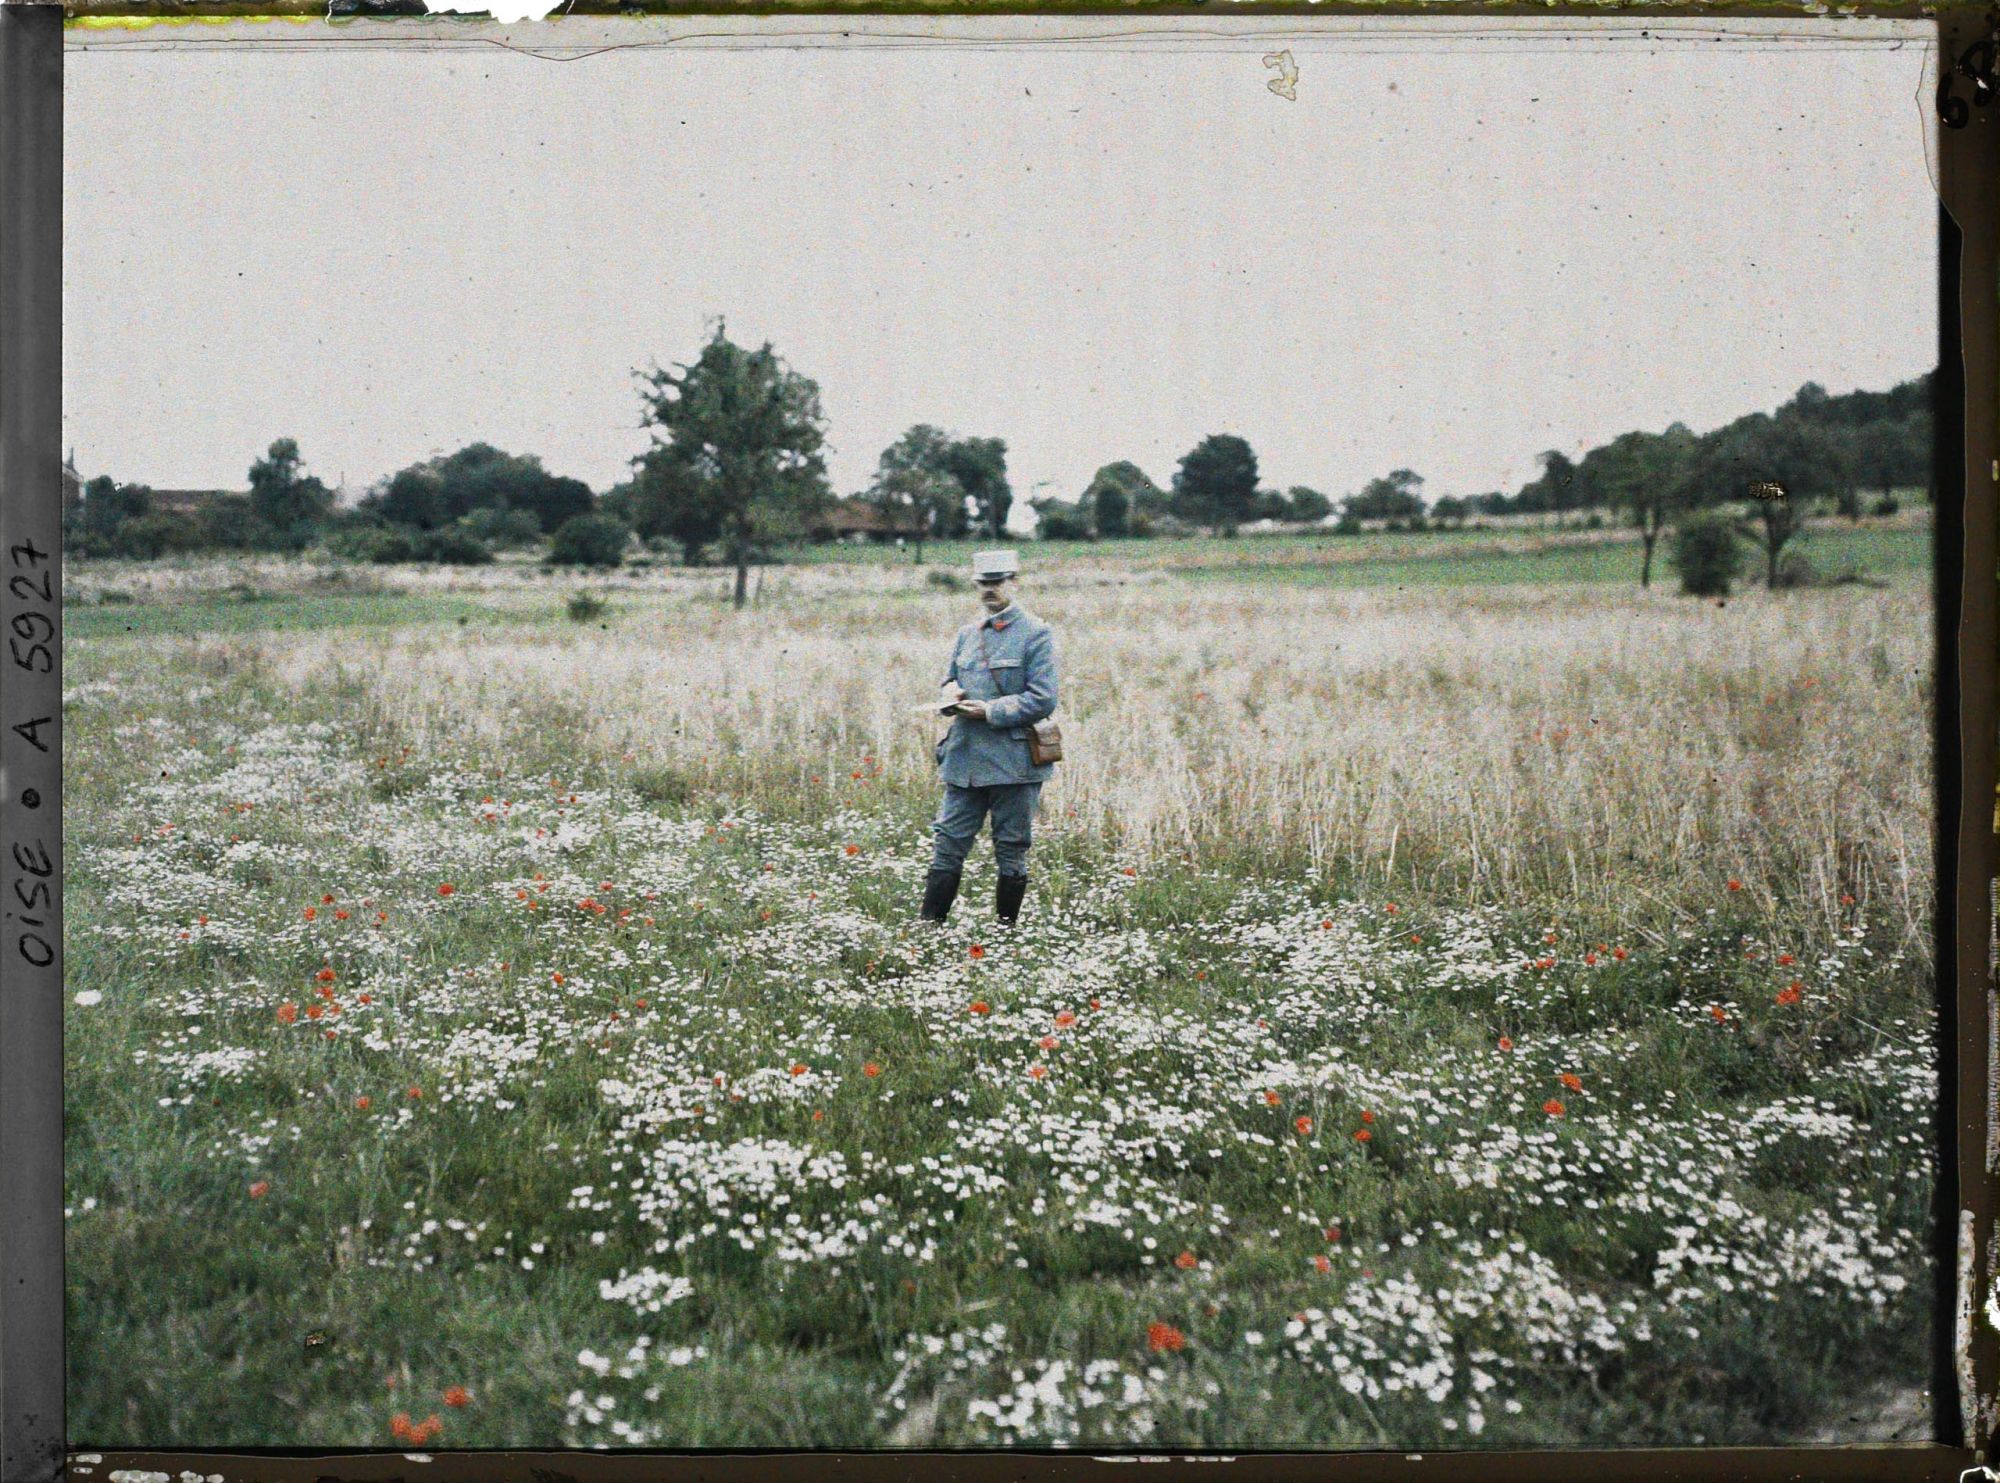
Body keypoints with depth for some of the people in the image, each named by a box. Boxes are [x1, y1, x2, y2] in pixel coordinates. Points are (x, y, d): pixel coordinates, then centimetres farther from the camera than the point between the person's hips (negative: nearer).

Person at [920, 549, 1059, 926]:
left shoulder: (1035, 634, -5)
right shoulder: (967, 634, 14)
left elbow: (1043, 700, -11)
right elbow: (949, 681, 24)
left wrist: (991, 711, -16)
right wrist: (951, 696, 0)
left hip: (1013, 763, -5)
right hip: (964, 760, 5)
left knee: (1011, 854, 5)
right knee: (947, 846, 3)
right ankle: (929, 926, 8)